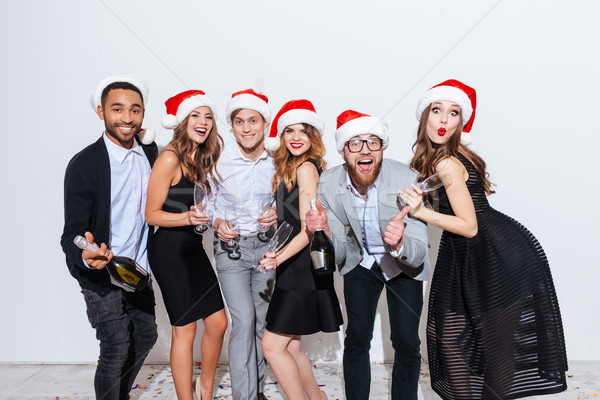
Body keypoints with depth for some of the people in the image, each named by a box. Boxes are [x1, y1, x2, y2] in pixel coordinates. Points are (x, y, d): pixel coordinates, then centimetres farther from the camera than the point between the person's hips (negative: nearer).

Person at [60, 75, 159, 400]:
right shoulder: (83, 165, -19)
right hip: (102, 277, -6)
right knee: (116, 351, -1)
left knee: (145, 337, 19)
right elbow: (72, 232, -19)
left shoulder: (150, 151, -1)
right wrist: (85, 257, -39)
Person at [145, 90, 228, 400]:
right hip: (170, 250, -8)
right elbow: (152, 214, -13)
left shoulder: (201, 159, 10)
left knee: (218, 322, 10)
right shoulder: (170, 158, -13)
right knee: (184, 330, 0)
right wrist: (187, 217, -27)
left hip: (193, 247, 8)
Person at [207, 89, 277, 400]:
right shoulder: (219, 160, -7)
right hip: (231, 246, -2)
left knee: (263, 319, 9)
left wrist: (278, 216, -10)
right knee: (244, 319, -11)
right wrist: (217, 223, -14)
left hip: (267, 244, 3)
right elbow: (205, 202, 4)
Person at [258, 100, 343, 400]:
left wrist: (280, 257, -27)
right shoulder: (288, 168, 16)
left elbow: (308, 230, -18)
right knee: (289, 347, 13)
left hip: (303, 266, -9)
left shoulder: (306, 167, -11)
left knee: (272, 345, -5)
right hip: (294, 267, 9)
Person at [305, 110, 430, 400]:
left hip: (403, 266, -1)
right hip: (360, 262, 2)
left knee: (406, 343, -2)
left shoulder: (406, 180, -29)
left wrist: (400, 244, -51)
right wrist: (323, 232, -37)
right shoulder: (330, 183, -21)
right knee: (357, 339, -1)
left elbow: (418, 255, -28)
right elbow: (338, 256, -16)